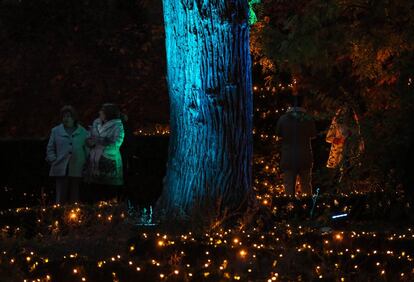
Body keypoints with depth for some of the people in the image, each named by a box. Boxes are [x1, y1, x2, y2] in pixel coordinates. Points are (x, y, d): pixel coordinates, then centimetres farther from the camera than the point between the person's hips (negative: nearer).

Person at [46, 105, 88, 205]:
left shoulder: (83, 132, 10)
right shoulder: (56, 131, 11)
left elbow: (87, 148, 9)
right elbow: (50, 149, 12)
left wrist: (84, 162, -2)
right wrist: (53, 160, -1)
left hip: (76, 170, 0)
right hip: (61, 170, 0)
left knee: (74, 198, 5)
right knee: (61, 198, -3)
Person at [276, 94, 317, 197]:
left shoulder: (283, 119, -8)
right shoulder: (308, 119, -4)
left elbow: (278, 134, 3)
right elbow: (313, 135, 9)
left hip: (288, 158, -1)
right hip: (305, 158, 2)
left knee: (289, 188, 2)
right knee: (306, 187, 13)